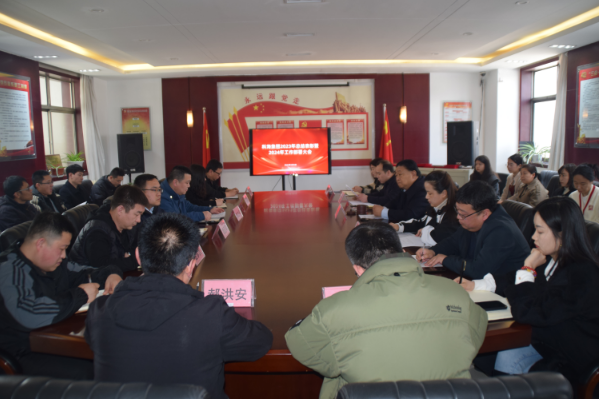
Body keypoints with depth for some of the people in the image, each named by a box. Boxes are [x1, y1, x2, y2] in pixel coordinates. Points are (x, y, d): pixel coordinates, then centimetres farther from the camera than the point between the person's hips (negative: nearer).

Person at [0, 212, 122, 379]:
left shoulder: (51, 263, 10)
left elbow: (82, 273, 24)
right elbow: (29, 316, -35)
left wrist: (111, 274, 2)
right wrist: (80, 294, -22)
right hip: (21, 357, -8)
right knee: (85, 373, -30)